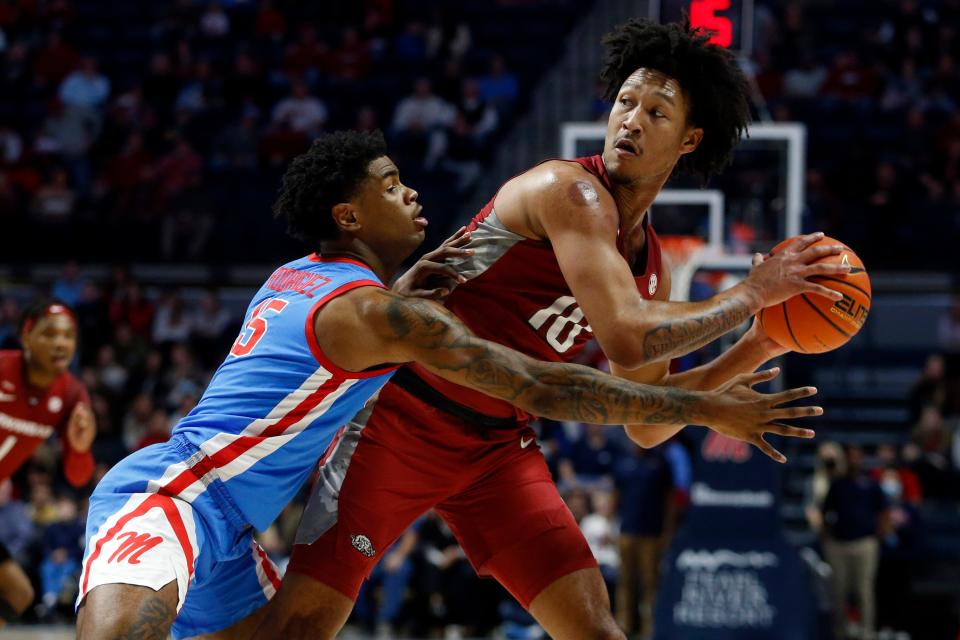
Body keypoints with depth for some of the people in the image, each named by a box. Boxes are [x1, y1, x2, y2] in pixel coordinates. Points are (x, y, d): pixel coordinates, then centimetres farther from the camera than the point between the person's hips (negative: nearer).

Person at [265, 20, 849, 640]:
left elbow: (645, 424, 13)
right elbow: (627, 338, -30)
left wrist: (756, 350, 4)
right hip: (405, 419, -7)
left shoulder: (651, 263, 8)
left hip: (500, 445, 8)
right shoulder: (571, 191, -17)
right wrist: (752, 294, -19)